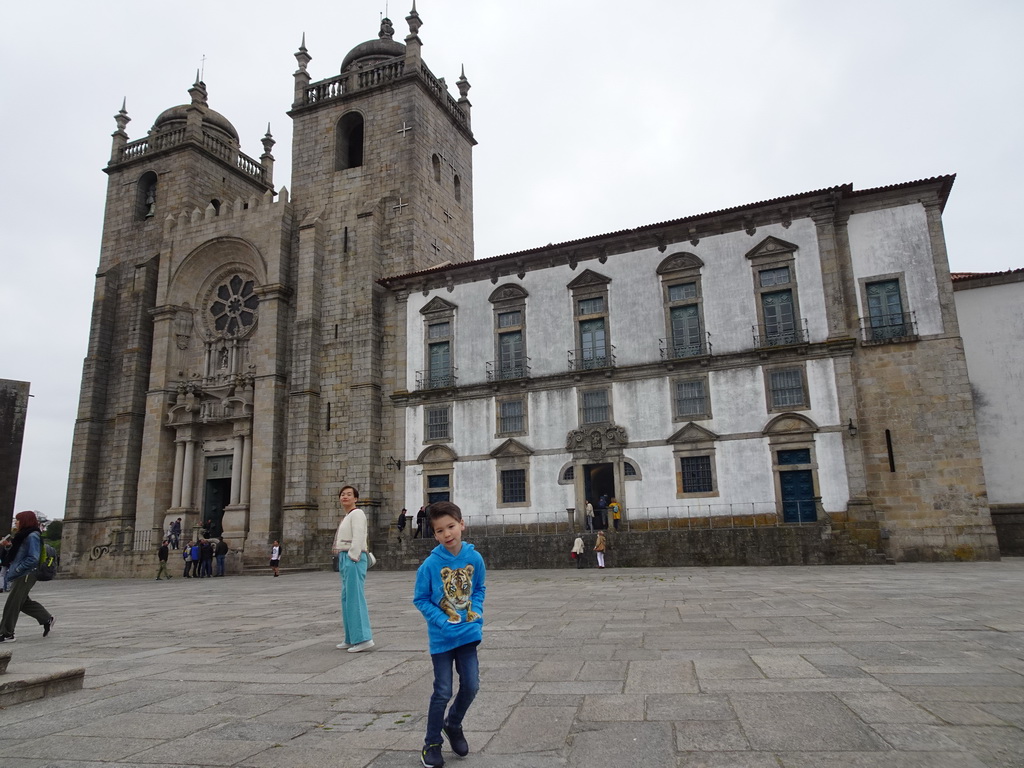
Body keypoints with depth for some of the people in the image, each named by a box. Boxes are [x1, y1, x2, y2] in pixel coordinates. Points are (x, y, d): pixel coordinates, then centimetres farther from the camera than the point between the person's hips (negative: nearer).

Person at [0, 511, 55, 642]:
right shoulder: (23, 535, 14)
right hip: (20, 576, 10)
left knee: (11, 604, -4)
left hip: (26, 576, -10)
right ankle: (47, 619, 23)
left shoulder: (32, 536, -16)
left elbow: (33, 558, -21)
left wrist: (17, 569, -18)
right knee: (24, 602, 14)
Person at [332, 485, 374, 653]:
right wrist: (343, 563, 13)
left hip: (353, 559, -10)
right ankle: (351, 639, 17)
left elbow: (358, 538, -16)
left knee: (355, 598, -11)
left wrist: (352, 558, -20)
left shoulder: (357, 513, -7)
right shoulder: (347, 516, 21)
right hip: (345, 558, 10)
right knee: (347, 599, 11)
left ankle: (363, 639, -10)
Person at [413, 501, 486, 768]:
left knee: (471, 686, 7)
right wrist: (442, 620, -16)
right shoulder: (430, 564, -16)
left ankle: (453, 724, 36)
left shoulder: (474, 558, -9)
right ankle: (432, 744, 26)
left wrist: (476, 610, -9)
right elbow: (420, 599, -7)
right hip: (441, 635, -2)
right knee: (443, 692, 5)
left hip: (468, 632, 3)